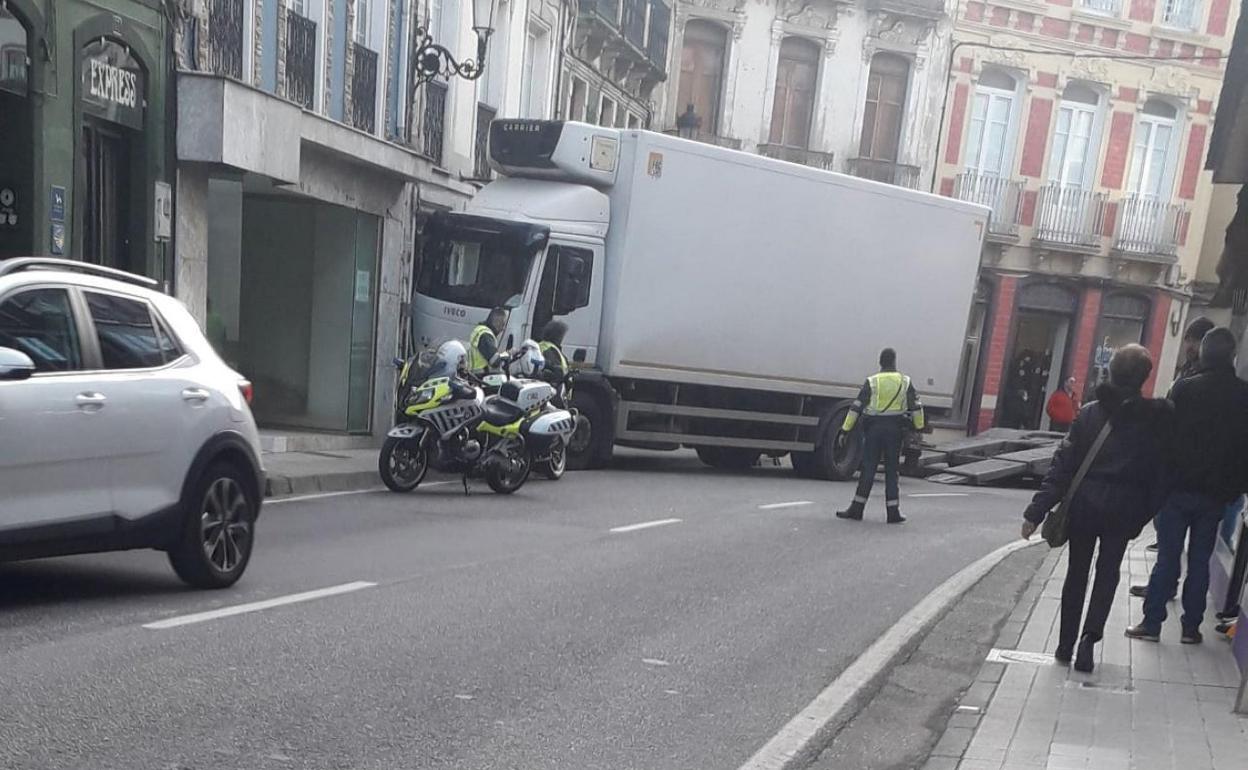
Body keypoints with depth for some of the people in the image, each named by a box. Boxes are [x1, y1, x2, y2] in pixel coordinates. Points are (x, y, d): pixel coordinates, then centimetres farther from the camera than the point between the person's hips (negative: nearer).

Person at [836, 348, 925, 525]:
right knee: (892, 471, 7)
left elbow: (856, 407, -5)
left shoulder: (871, 382, -2)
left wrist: (845, 430, -2)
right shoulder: (905, 382, 3)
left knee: (868, 469, 2)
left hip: (874, 430, -1)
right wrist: (919, 428, 15)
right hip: (895, 430, 1)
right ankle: (893, 511, 6)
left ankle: (857, 509, 4)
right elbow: (916, 407, 5)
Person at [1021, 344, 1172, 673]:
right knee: (1107, 574, 13)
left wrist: (1037, 510, -8)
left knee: (1076, 572, 13)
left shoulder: (1089, 413, -5)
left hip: (1084, 504, 1)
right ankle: (1089, 638, -1)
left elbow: (1063, 464, -8)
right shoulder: (1156, 417, -6)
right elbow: (1159, 471, -4)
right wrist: (1143, 514, 5)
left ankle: (1066, 644, 18)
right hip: (1123, 509, -1)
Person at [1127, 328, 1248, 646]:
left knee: (1167, 557, 3)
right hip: (1216, 493, 2)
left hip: (1178, 488, -2)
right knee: (1200, 562, 11)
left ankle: (1152, 623, 6)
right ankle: (1191, 628, 15)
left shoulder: (1184, 389, -9)